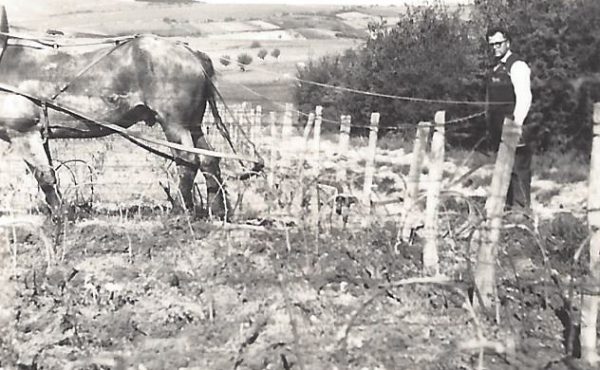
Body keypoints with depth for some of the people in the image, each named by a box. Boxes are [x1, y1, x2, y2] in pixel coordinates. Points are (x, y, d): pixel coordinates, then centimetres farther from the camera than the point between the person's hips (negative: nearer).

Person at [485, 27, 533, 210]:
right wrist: (490, 124, 15)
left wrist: (516, 124, -21)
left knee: (518, 167, -7)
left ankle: (522, 207, -4)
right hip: (498, 128, 8)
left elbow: (524, 98, -17)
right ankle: (508, 205, 17)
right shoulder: (495, 68, 17)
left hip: (513, 127, -8)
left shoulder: (517, 66, -9)